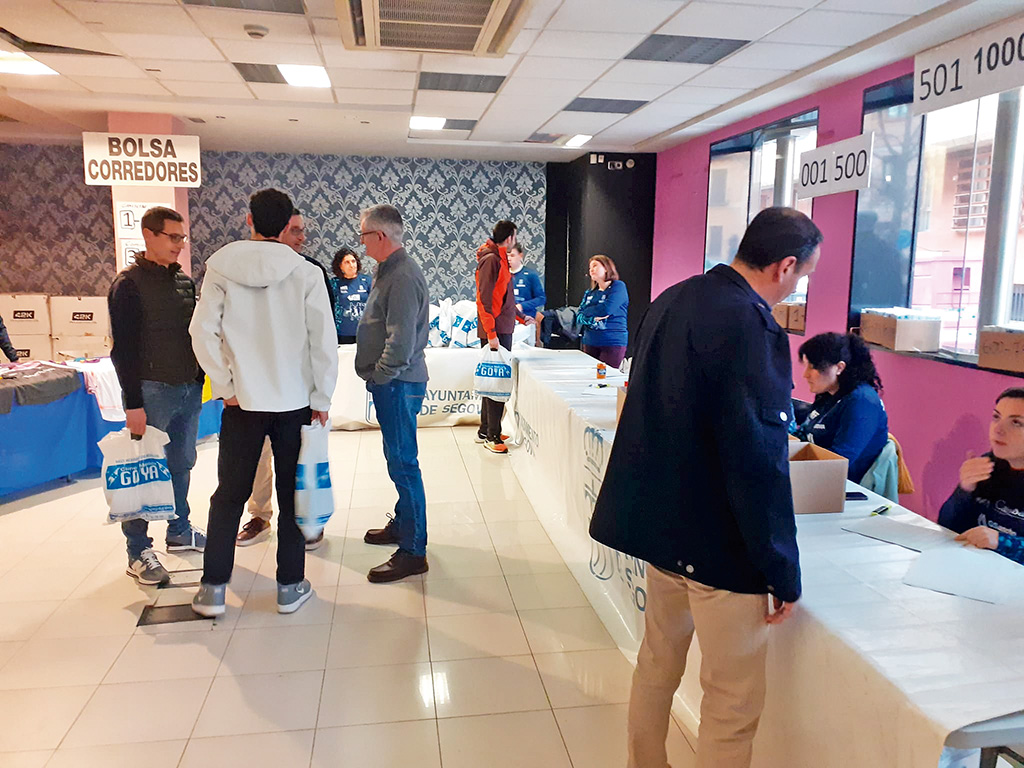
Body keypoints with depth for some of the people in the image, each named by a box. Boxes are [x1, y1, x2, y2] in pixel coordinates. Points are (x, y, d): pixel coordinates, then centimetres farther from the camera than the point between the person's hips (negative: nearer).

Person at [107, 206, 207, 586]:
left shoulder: (185, 281, 12)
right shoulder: (129, 283, -6)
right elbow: (124, 347, -10)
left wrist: (202, 379, 13)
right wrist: (133, 403, -15)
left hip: (189, 390, 6)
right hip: (152, 392, -6)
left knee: (181, 464, 14)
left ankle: (180, 531, 29)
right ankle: (139, 552, 8)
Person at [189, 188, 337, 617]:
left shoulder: (221, 267, -3)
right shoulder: (305, 273, -7)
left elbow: (203, 333, -7)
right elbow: (324, 340, -8)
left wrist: (225, 387, -1)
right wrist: (322, 398, -1)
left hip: (242, 401, 1)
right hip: (296, 401, -1)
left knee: (229, 495, 13)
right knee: (292, 495, 10)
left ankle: (213, 589, 18)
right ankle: (290, 587, 18)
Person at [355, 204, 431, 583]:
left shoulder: (403, 277, -19)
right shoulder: (391, 270, 15)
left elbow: (401, 341, -25)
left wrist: (379, 376, -14)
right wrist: (376, 375, 16)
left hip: (397, 383, -11)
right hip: (391, 383, 11)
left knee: (403, 463, -6)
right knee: (399, 460, 20)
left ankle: (412, 552, 1)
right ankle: (402, 524, 35)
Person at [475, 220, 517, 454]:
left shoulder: (500, 258, 16)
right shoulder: (491, 259, -13)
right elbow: (483, 299, -19)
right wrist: (491, 334, -22)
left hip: (503, 329, 10)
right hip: (496, 331, -10)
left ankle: (485, 430, 23)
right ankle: (492, 436, -1)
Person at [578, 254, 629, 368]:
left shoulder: (618, 286, -2)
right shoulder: (590, 293, 17)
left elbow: (606, 309, -16)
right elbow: (579, 317, 9)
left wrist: (587, 312, 1)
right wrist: (592, 319, -12)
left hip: (612, 343, -6)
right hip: (590, 344, 6)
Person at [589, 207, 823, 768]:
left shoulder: (671, 301, 5)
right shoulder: (749, 326, -22)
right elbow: (758, 462, -24)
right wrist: (782, 572, -14)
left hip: (658, 522, 9)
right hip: (719, 545, -9)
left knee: (658, 662, 24)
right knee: (734, 701, 8)